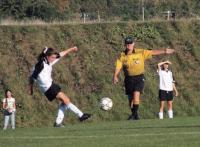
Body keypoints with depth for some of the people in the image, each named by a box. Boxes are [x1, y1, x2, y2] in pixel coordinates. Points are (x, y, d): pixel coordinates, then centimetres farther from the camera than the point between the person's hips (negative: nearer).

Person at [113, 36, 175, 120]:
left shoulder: (140, 53, -4)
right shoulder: (122, 56, -2)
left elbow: (152, 52, -2)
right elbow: (118, 67, -7)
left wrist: (164, 51, -6)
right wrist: (115, 76, -23)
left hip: (139, 77, -2)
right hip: (128, 78, 2)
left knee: (136, 95, -21)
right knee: (130, 98, 7)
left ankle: (135, 113, -11)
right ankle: (134, 116, 24)